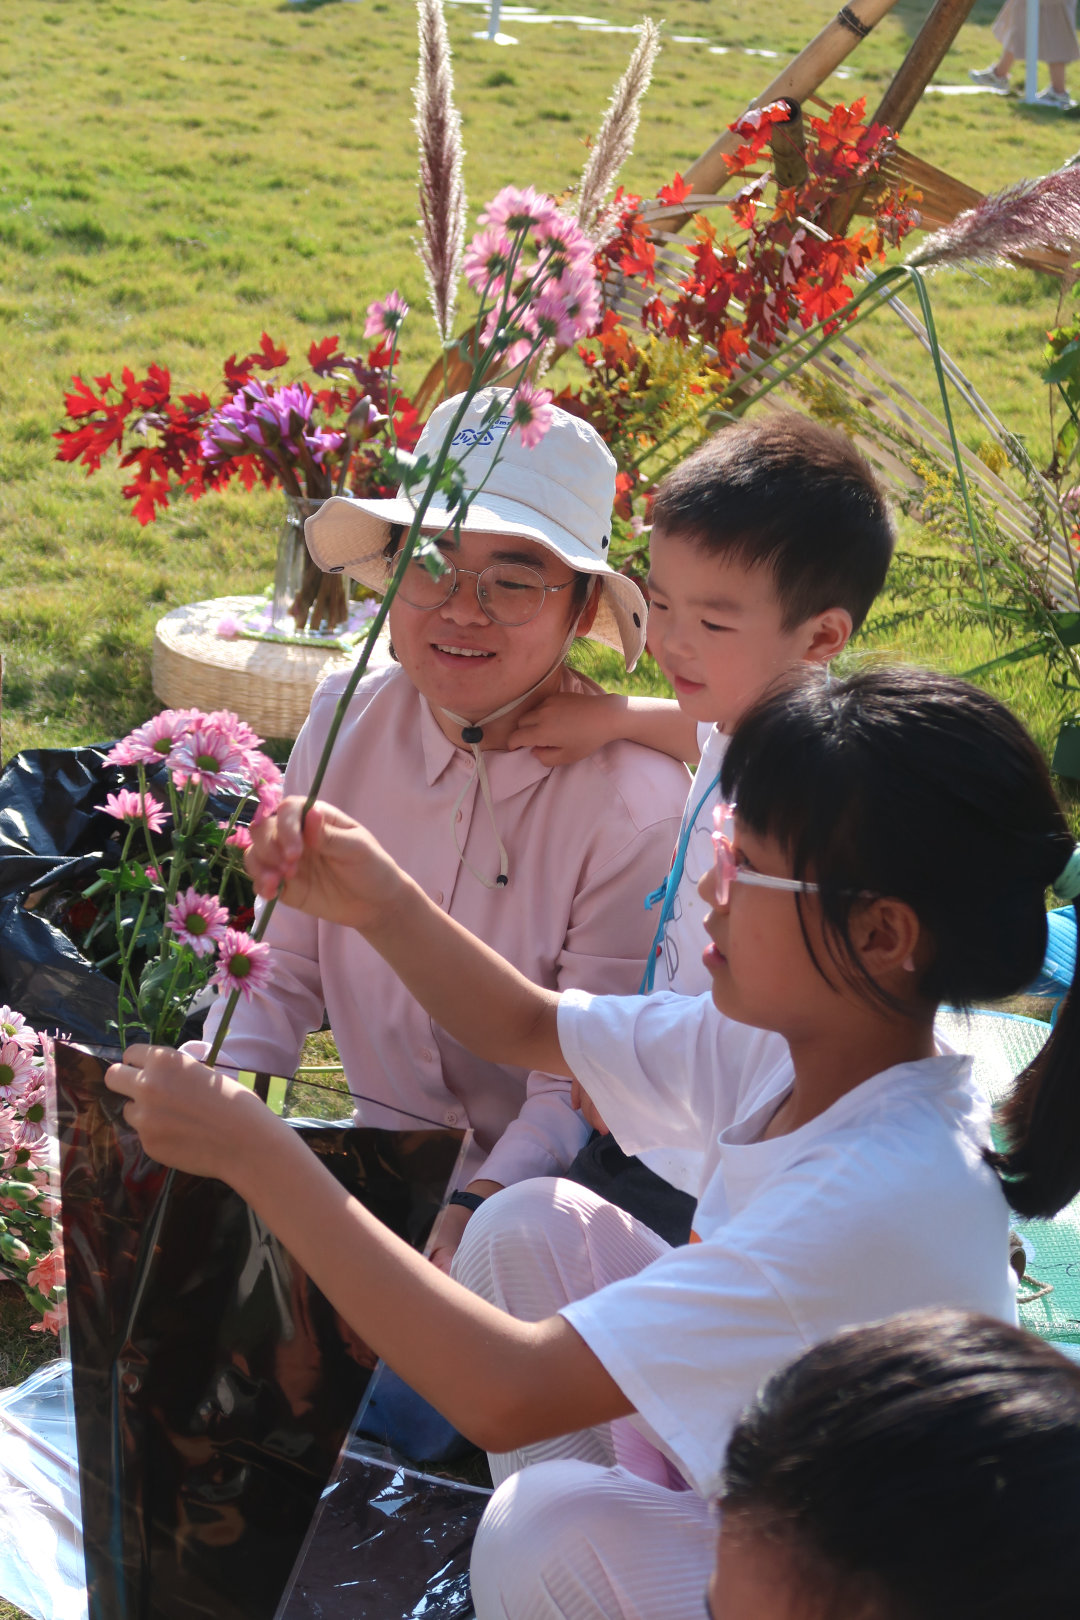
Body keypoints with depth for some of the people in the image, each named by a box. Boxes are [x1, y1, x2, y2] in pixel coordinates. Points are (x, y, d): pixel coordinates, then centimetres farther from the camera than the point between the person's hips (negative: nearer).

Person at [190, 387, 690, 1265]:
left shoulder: (635, 802, -18)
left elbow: (582, 1086, -17)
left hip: (539, 1194, -5)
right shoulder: (345, 723, -3)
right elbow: (282, 968, 7)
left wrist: (477, 1214, -33)